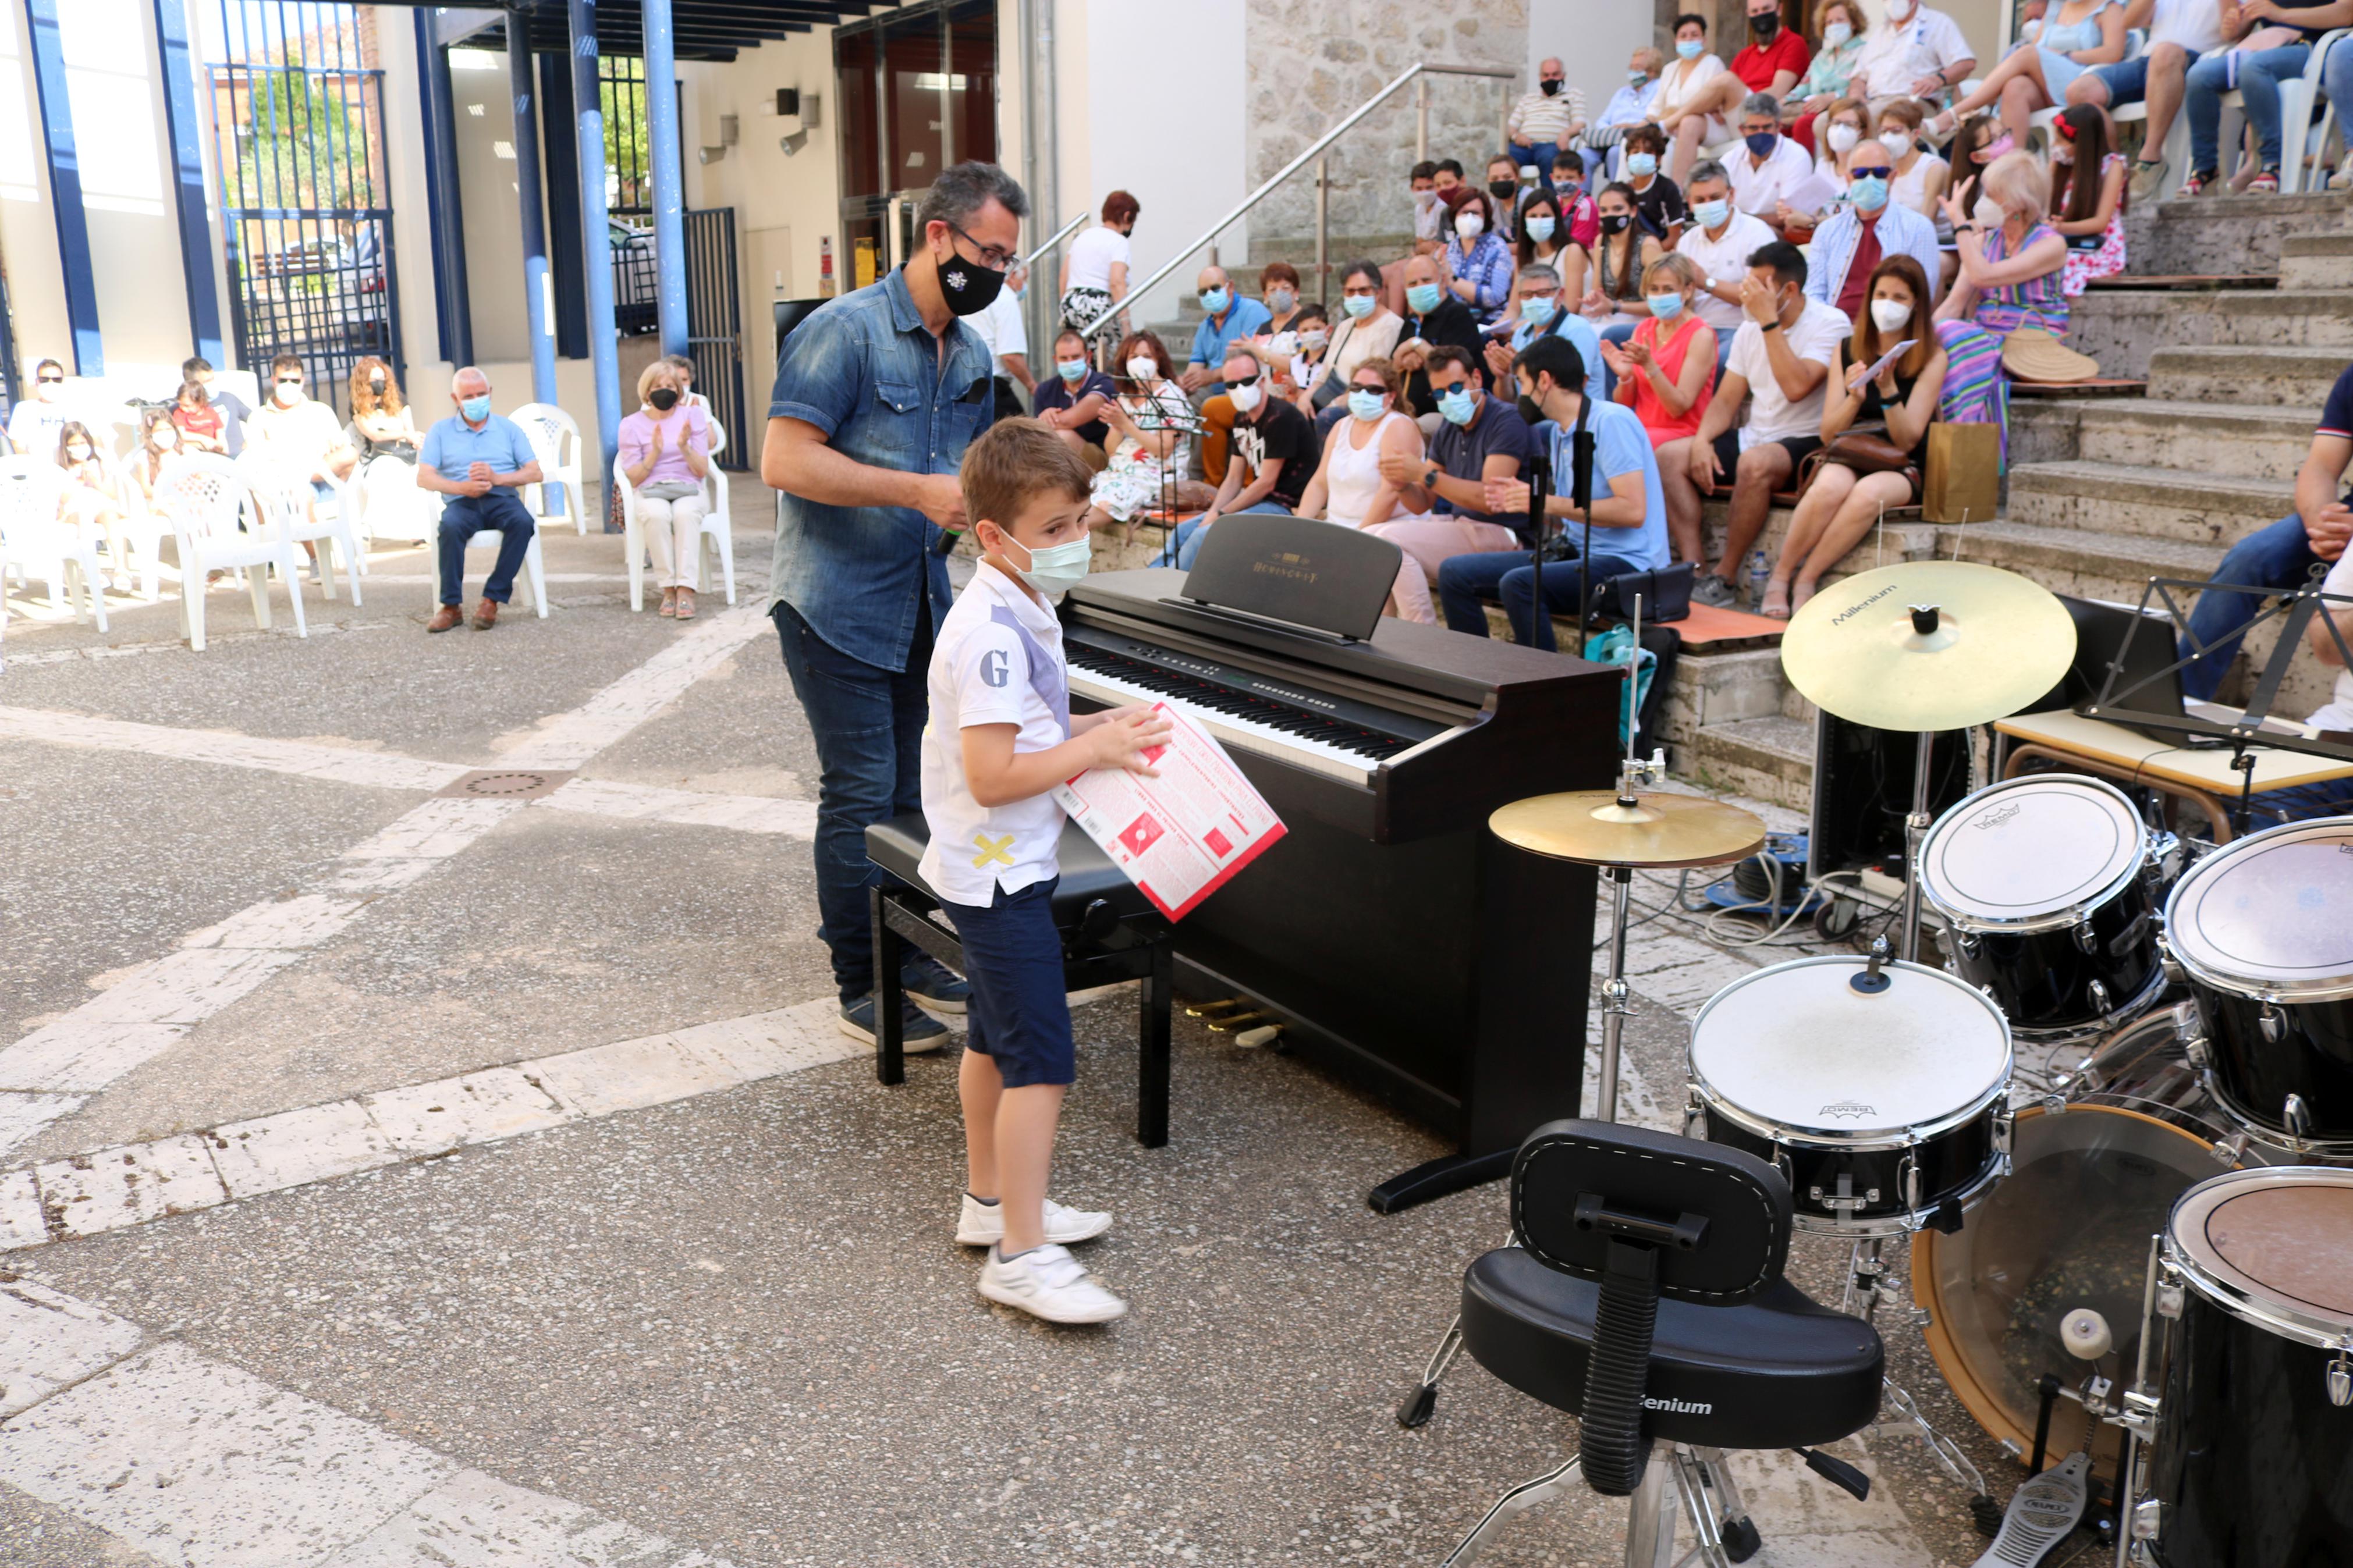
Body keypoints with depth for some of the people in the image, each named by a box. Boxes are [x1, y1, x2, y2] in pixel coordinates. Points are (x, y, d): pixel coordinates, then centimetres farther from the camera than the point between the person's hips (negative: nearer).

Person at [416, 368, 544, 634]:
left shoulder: (508, 428, 16)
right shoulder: (441, 430, 14)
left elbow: (535, 473, 5)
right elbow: (424, 478, 3)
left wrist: (497, 478, -13)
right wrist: (462, 487, -16)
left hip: (502, 500, 0)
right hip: (462, 502, 0)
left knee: (523, 523, -34)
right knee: (450, 527, -35)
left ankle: (492, 599, -29)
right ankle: (451, 606, -29)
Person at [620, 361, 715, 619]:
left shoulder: (693, 415, 6)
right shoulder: (632, 424, 4)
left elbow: (702, 471, 2)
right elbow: (633, 478, 0)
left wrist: (685, 448, -17)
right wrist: (655, 452, -15)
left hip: (689, 491, 0)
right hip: (651, 493, 0)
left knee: (686, 512, -36)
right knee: (656, 514, -37)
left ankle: (685, 589, -40)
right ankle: (668, 589, -32)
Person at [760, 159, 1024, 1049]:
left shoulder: (972, 355, 12)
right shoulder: (845, 331, -13)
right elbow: (786, 461, -20)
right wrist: (921, 492, -25)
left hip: (922, 605, 7)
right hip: (837, 607, -7)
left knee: (916, 793, 12)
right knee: (862, 796, -4)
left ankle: (909, 955, 28)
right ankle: (861, 989, 8)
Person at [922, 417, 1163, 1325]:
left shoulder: (1019, 613, 9)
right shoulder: (993, 633, -24)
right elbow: (991, 774, -28)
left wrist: (1099, 729, 4)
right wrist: (1095, 749, -21)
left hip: (996, 866, 11)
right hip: (1000, 873, -11)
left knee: (995, 1040, 20)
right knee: (1042, 1062, -9)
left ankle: (990, 1201, 34)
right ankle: (1022, 1255, -2)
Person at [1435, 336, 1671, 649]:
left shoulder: (1611, 421, -12)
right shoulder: (1558, 432, 15)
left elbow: (1633, 511, -21)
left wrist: (1549, 502, -18)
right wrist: (1524, 502, 2)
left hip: (1625, 561, -9)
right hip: (1575, 553, 9)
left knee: (1518, 584, -34)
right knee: (1455, 573, 1)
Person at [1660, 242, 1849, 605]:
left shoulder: (1830, 324, -10)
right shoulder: (1750, 329, 11)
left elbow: (1796, 388, -26)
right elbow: (1726, 400, 11)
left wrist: (1769, 321, -23)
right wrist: (1702, 440, -9)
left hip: (1805, 442, -7)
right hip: (1753, 437, 7)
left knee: (1755, 463, -38)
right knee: (1669, 455, -11)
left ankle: (1723, 578, -25)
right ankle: (1694, 568, -19)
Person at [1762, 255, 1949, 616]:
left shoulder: (1931, 358, 1)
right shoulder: (1849, 350, 9)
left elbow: (1907, 441, -6)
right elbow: (1828, 433, 3)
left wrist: (1888, 390, -21)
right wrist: (1855, 398, -16)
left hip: (1901, 469, -1)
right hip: (1847, 458, 1)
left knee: (1868, 493, -37)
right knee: (1832, 487, -36)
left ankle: (1806, 580, -23)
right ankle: (1780, 576, -20)